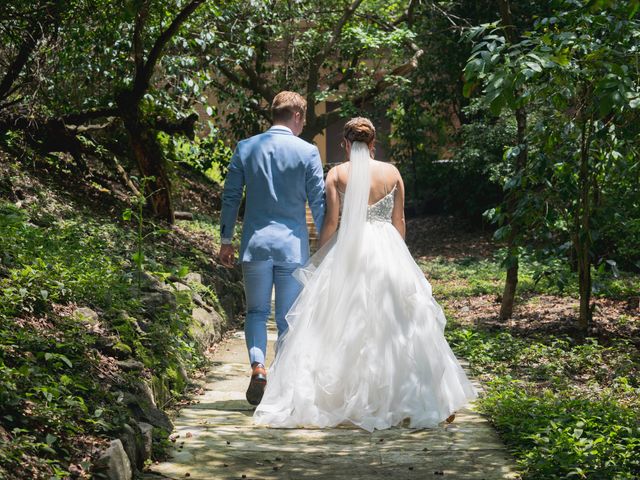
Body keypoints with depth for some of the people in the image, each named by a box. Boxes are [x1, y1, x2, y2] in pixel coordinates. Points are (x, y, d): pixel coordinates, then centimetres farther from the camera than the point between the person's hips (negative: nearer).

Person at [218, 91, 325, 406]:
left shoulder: (245, 148, 2)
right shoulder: (307, 152, -4)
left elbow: (231, 197, 4)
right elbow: (318, 203, -2)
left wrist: (226, 241, 12)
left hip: (255, 243, 2)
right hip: (293, 244, -1)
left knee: (256, 311, 16)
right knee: (288, 319, 8)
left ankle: (258, 366, -7)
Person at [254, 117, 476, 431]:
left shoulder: (337, 174, -3)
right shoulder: (392, 173, 4)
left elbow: (331, 221, -6)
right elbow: (399, 221, 7)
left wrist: (319, 260, 2)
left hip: (347, 252, -2)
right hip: (387, 252, 2)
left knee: (340, 325, 4)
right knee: (395, 324, 9)